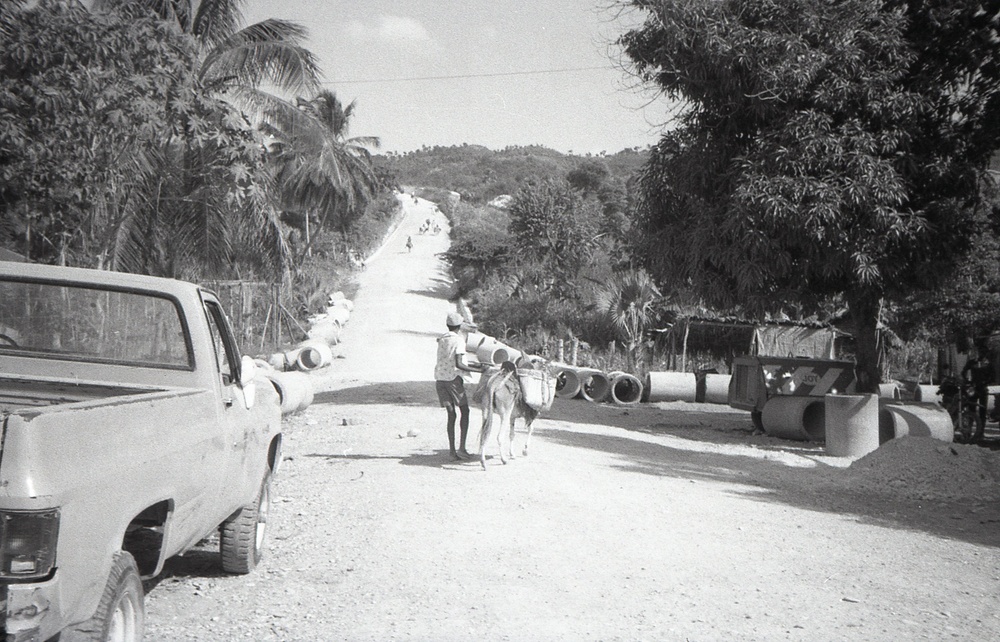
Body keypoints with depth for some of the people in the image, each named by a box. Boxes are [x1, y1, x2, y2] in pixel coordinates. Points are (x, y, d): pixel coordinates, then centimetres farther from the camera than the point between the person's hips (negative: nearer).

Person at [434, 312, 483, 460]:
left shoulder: (442, 340, 13)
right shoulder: (458, 340, -9)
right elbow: (458, 364, -19)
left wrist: (474, 365, 25)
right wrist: (477, 370, -11)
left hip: (440, 378, 6)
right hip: (453, 378, -6)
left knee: (451, 414, 9)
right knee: (465, 411, 6)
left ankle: (452, 451, 4)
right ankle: (461, 448, -3)